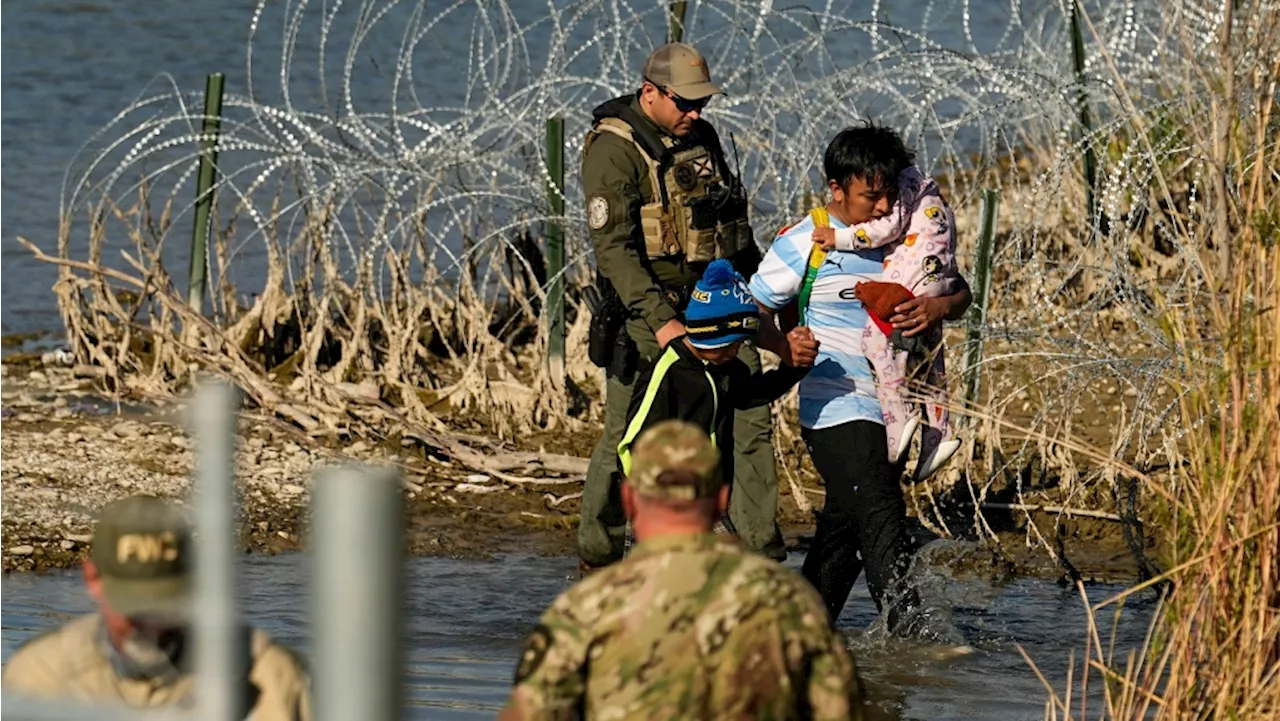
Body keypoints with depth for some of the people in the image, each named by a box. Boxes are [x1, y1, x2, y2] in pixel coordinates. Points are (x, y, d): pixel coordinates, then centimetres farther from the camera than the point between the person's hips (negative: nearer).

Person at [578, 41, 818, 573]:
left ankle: (763, 560, -2)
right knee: (626, 438, -1)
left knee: (749, 423, -3)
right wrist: (660, 320, -29)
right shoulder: (614, 150, -12)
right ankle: (596, 559, 14)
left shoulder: (701, 138, 12)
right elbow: (614, 246, -20)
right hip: (648, 312, -6)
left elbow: (735, 227, 25)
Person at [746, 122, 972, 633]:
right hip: (837, 411, -6)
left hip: (892, 411, 6)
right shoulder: (804, 244, -6)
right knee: (881, 517, -16)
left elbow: (961, 292, 13)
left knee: (846, 525, 13)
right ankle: (905, 626, -20)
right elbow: (753, 314, -1)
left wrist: (938, 308, -11)